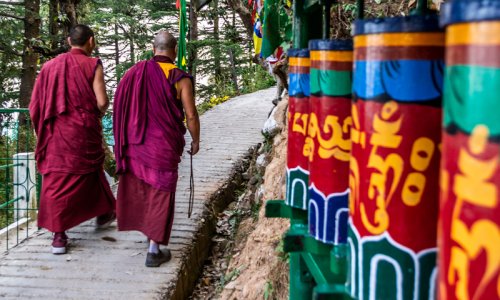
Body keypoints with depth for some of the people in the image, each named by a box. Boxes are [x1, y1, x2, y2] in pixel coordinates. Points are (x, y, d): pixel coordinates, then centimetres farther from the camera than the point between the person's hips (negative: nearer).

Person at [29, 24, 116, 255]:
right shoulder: (92, 65, -6)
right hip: (84, 131, -2)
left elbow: (36, 104, 4)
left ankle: (59, 235, -2)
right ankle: (103, 214, 38)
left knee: (56, 180, 3)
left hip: (56, 133, 2)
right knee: (91, 171, 18)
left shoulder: (50, 66, 6)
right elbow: (102, 101, -13)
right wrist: (97, 113, 8)